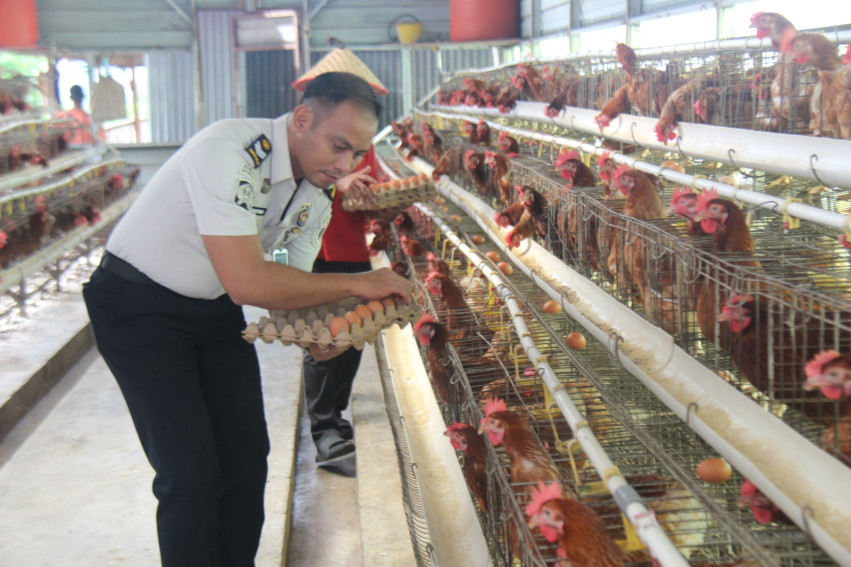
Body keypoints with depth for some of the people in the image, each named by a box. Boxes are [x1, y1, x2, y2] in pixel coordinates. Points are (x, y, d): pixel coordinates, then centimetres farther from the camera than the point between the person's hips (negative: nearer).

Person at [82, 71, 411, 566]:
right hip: (140, 306, -7)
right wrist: (355, 283, -28)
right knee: (190, 471, -11)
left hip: (214, 308, 7)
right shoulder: (228, 153, -31)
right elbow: (247, 282, -36)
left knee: (247, 456, 7)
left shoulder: (320, 191, -4)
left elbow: (293, 285, 1)